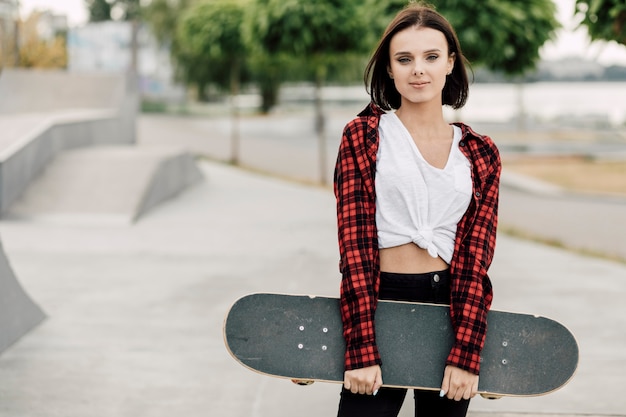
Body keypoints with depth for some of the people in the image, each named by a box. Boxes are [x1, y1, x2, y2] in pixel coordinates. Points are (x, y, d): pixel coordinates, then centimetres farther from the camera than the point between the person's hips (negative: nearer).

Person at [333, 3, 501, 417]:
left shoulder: (481, 153, 5)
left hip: (454, 307, 2)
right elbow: (354, 243, -8)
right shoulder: (362, 136, -1)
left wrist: (466, 355, -11)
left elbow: (476, 258, -1)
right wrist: (363, 349, -15)